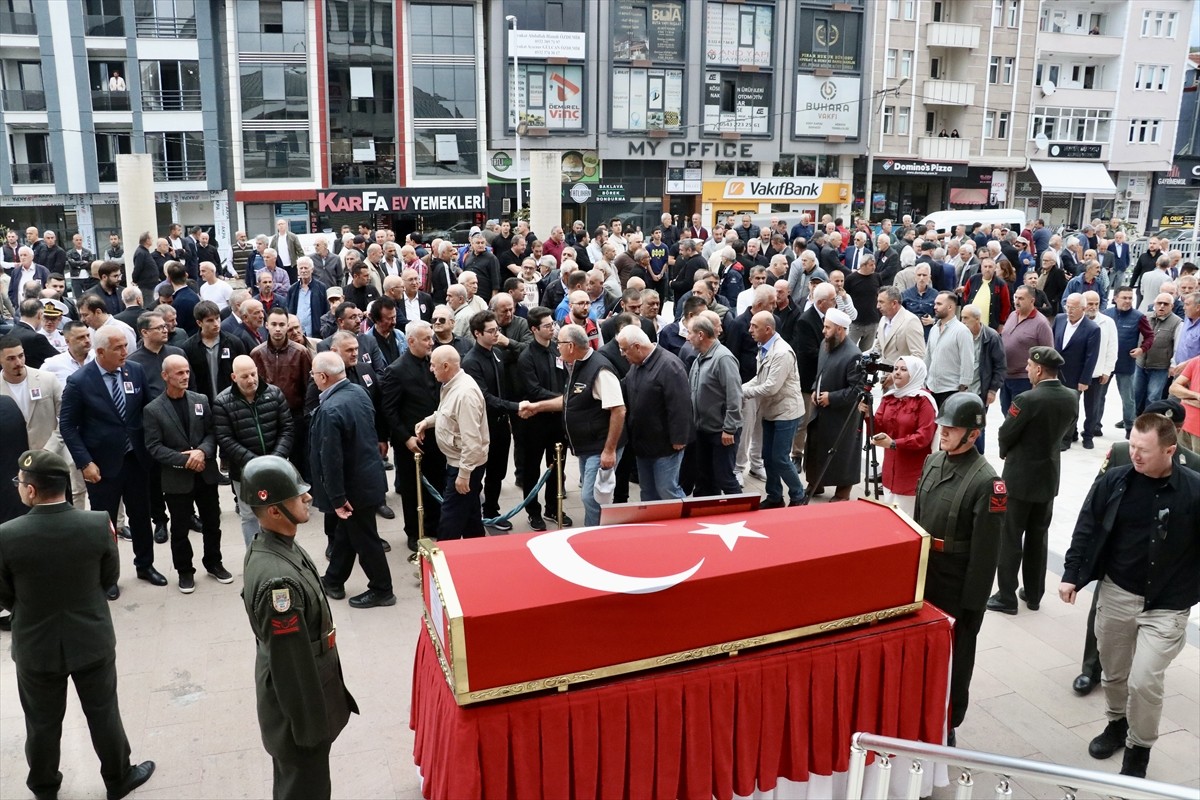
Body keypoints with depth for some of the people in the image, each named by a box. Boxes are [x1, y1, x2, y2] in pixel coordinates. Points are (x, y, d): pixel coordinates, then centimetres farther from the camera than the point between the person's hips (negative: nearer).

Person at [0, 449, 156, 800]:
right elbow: (110, 578, -5)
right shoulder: (99, 525, -20)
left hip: (36, 647, 0)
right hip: (93, 641, 0)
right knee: (103, 715, 19)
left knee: (43, 723, 22)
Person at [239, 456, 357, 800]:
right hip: (296, 702, -8)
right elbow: (290, 665, -27)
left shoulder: (268, 545, -4)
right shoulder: (278, 580, -35)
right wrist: (310, 726, -16)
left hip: (294, 691, 9)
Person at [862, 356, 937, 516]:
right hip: (890, 469, 7)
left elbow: (924, 437, -18)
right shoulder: (889, 397, 9)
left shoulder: (924, 400, -11)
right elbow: (879, 428, 6)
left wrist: (894, 443, -28)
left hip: (913, 473, -7)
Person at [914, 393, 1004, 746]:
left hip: (957, 588, -6)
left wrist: (972, 604, -15)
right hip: (923, 577, 7)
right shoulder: (933, 461, 2)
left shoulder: (986, 481, -20)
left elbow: (985, 550, -17)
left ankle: (945, 730, 28)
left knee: (952, 661, 11)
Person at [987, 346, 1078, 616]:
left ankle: (1007, 597, 10)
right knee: (1038, 537, 17)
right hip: (1049, 475, 6)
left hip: (1020, 476, -6)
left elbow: (1005, 435, -14)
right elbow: (1064, 430, 8)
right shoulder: (1072, 398, -4)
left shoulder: (1027, 400, -24)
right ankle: (1034, 594, 26)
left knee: (1010, 538, 4)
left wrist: (1006, 452, 6)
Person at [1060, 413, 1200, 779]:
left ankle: (1139, 748, 17)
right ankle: (1117, 723, 43)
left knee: (1144, 681, -6)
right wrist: (1071, 575, -4)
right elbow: (1086, 529, 0)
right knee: (1114, 672, 17)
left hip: (1167, 605, -3)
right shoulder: (1114, 481, -8)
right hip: (1116, 593, 3)